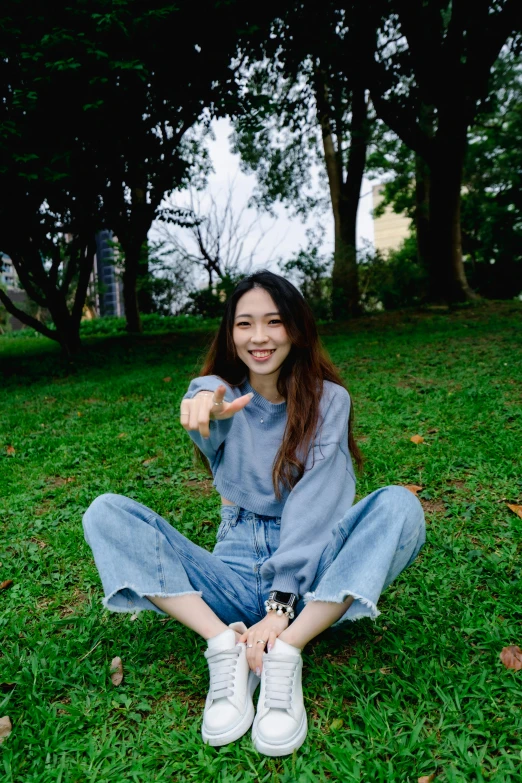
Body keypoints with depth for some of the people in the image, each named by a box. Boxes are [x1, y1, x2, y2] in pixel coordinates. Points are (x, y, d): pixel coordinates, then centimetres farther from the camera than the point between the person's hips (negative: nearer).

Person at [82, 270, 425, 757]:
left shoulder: (328, 399, -1)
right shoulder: (221, 392, 3)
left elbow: (315, 504, -12)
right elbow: (210, 434, -24)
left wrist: (281, 606, -21)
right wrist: (205, 405, -49)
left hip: (310, 576, -1)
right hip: (235, 576, 2)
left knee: (399, 504, -27)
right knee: (105, 513, -14)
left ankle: (286, 653, -26)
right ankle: (224, 645, -23)